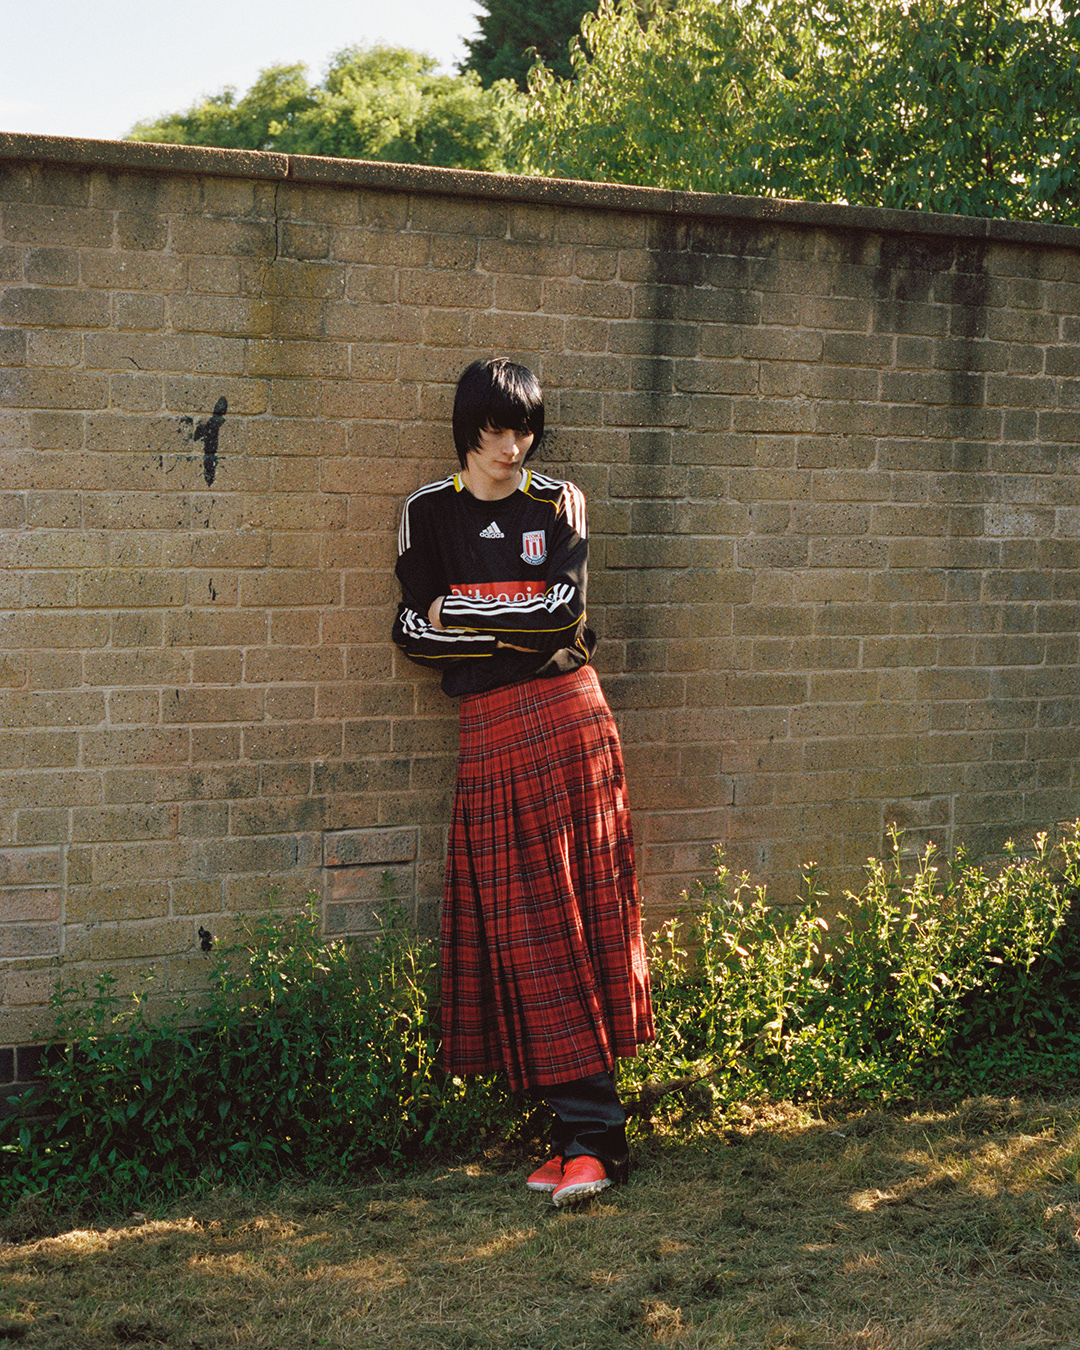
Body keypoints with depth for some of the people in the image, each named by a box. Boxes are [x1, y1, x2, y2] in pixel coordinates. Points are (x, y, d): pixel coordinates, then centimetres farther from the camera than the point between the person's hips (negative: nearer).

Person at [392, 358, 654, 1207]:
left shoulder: (558, 504, 7)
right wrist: (522, 623, -5)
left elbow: (565, 605, -7)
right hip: (489, 737, 2)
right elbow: (415, 631, 1)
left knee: (569, 923, -4)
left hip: (566, 719, -1)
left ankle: (590, 1136, -4)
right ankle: (583, 1128, 4)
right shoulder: (429, 513, 9)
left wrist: (463, 611, -4)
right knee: (519, 932, -2)